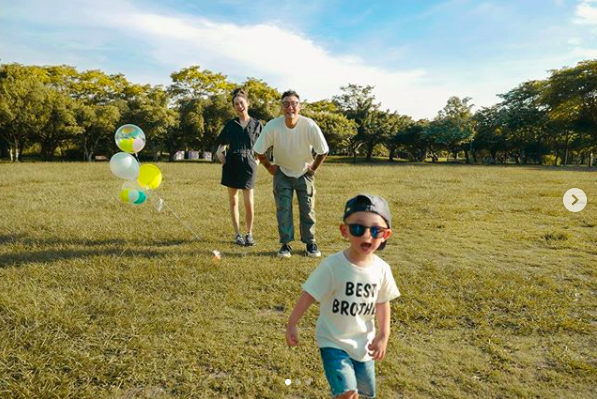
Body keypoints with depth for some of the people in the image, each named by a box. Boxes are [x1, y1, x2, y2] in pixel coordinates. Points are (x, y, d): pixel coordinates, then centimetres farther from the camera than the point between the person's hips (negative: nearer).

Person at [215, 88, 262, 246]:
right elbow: (222, 143, 17)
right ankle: (238, 234, 17)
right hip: (231, 163, 2)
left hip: (248, 163, -2)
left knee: (249, 202, -5)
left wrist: (258, 160, -5)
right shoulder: (230, 124, 9)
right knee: (233, 200, 6)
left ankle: (249, 233, 12)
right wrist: (219, 151, -4)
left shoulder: (256, 124, 6)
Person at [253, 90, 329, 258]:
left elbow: (323, 151, -11)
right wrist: (269, 167, -5)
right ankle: (285, 244, 10)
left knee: (308, 209, 4)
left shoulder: (309, 126, -25)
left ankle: (310, 243, 18)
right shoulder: (272, 126, -23)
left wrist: (314, 167, -6)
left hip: (304, 172, 0)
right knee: (283, 209, -2)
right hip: (282, 173, 0)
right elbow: (259, 151, -10)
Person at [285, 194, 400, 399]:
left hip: (363, 343, 5)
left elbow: (382, 303, 4)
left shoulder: (382, 269, -10)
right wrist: (292, 324, -10)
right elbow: (308, 296, -15)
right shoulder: (332, 265, -24)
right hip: (333, 341, -5)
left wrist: (383, 336, 2)